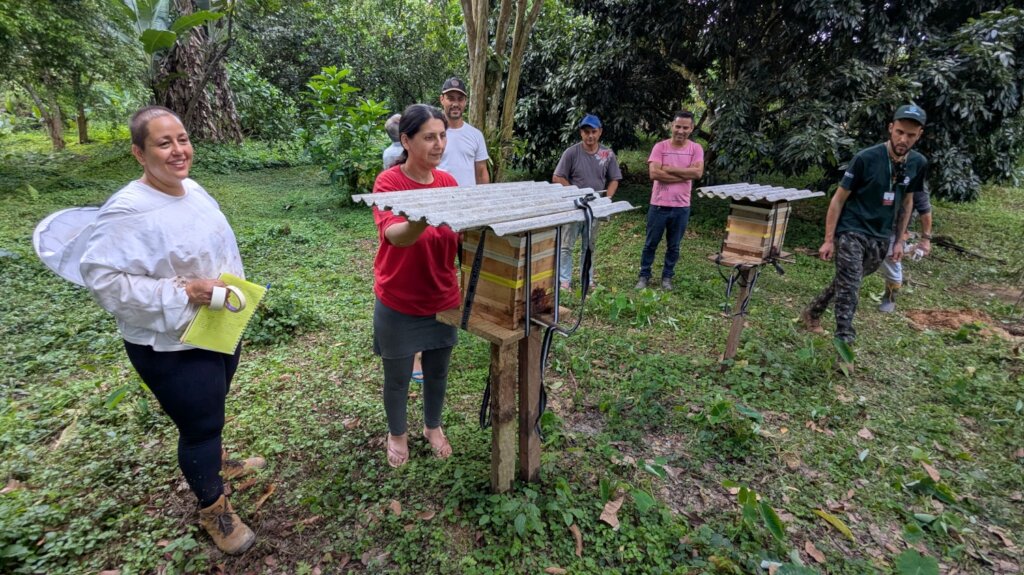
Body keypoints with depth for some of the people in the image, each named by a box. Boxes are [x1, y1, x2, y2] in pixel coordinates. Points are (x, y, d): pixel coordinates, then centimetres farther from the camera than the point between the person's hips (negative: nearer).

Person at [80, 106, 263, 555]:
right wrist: (181, 292, -29)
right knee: (199, 423, 7)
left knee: (210, 410, 27)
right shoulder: (128, 211, -24)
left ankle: (215, 463, 53)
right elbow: (101, 276, -26)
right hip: (171, 346, -8)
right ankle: (212, 508, 30)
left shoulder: (194, 189, 2)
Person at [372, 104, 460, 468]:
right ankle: (397, 434, 42)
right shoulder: (388, 182, -17)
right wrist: (425, 218, -55)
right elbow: (395, 236, -35)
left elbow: (459, 239, 6)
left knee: (437, 371, 19)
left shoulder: (449, 182, -1)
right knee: (397, 377, 15)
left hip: (443, 299, 4)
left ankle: (433, 426, 45)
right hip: (399, 303, -4)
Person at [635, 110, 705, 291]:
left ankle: (667, 277, 28)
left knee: (673, 246, 12)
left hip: (682, 207, 1)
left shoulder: (696, 149, 1)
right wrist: (684, 175, -14)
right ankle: (644, 276, 23)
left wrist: (669, 169, -15)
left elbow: (698, 172, -14)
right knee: (651, 244, 9)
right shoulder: (660, 147, -4)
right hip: (659, 205, -1)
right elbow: (654, 173, -17)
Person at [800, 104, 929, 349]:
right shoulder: (866, 158, -15)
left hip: (880, 238, 6)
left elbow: (907, 202, 14)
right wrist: (828, 239, -12)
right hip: (851, 231, -5)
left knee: (846, 282, 15)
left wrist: (899, 240, 13)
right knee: (849, 289, -11)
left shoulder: (918, 164, 1)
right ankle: (845, 345, -8)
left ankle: (812, 313, 35)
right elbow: (839, 199, -10)